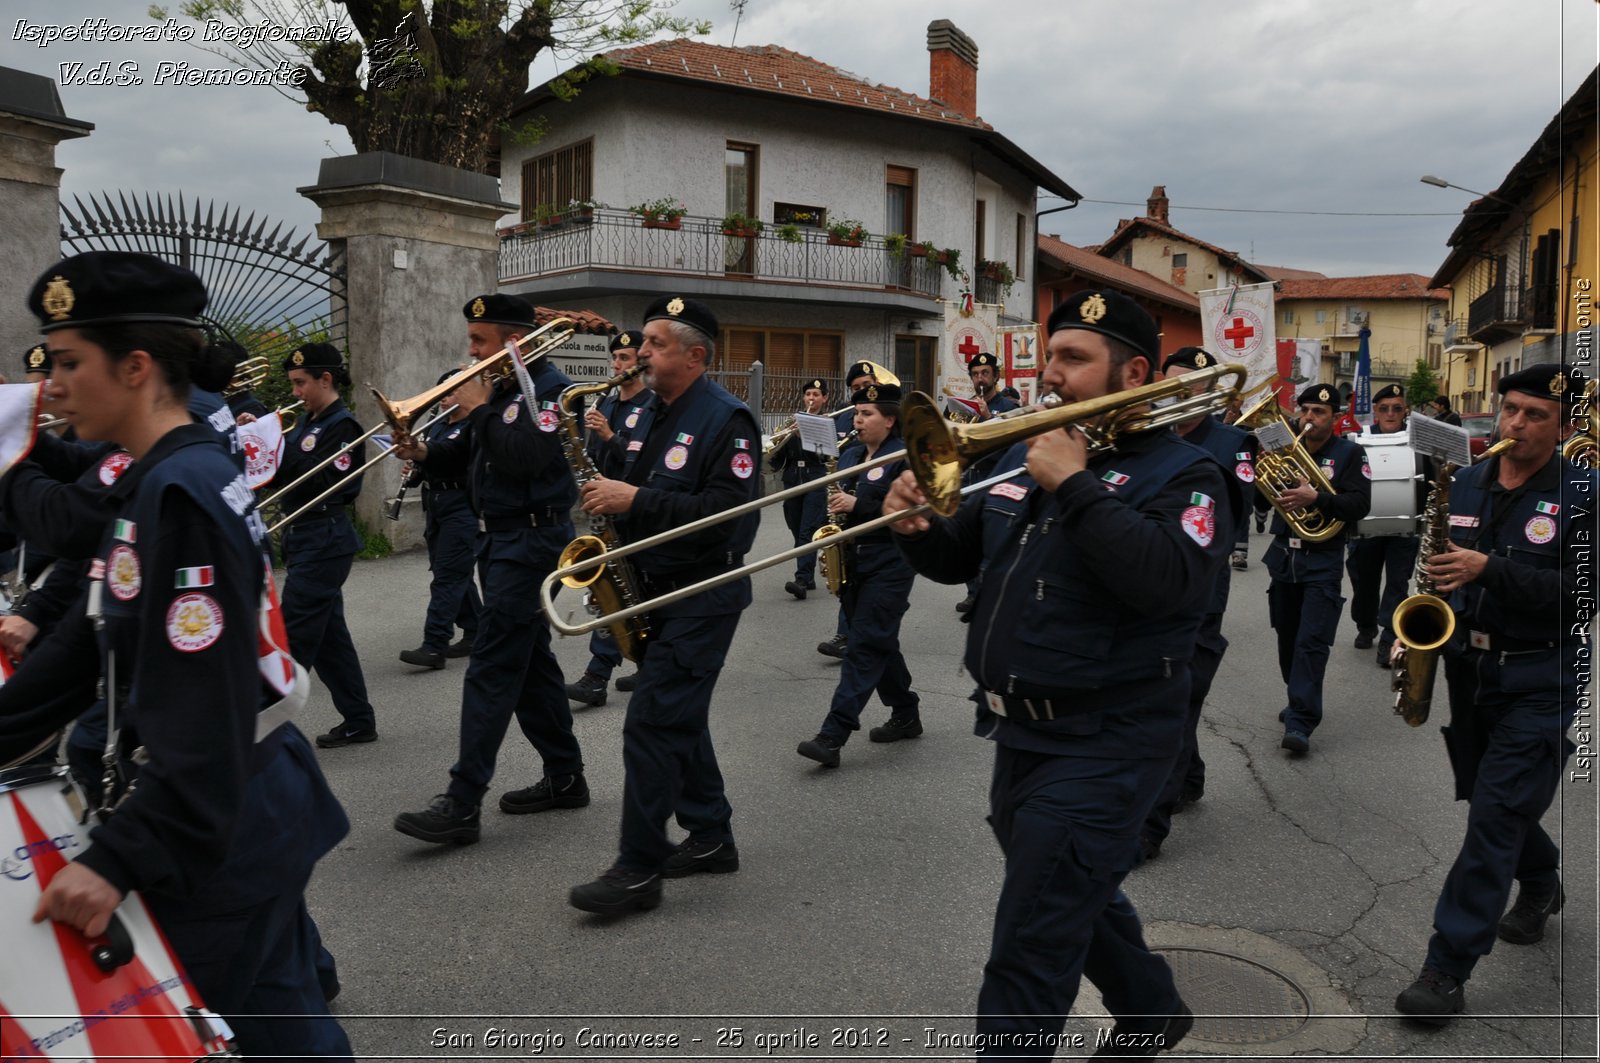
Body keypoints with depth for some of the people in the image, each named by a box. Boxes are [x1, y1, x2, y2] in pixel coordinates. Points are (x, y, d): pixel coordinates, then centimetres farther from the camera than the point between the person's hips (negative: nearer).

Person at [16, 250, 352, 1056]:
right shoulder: (161, 480, 8)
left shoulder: (180, 493, -23)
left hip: (217, 832, -9)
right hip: (256, 808, 9)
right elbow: (95, 637, 13)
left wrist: (117, 858, -26)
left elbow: (205, 712, -27)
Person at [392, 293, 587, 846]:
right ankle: (565, 777, 25)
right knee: (531, 661, 14)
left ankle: (462, 804, -8)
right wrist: (425, 453, -1)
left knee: (492, 669, -10)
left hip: (531, 541, -10)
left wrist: (481, 410, -18)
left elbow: (524, 457, -28)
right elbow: (471, 457, 17)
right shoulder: (501, 389, 14)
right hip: (500, 540, 10)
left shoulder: (549, 388, -13)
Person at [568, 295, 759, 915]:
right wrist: (609, 494, 2)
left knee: (652, 722, -10)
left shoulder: (724, 419, -14)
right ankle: (712, 839, 27)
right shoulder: (661, 416, 14)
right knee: (679, 719, 14)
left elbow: (729, 510, -25)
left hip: (704, 594, -10)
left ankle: (639, 870, -3)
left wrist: (636, 499, -25)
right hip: (659, 587, 10)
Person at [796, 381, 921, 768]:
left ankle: (832, 736, -15)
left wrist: (857, 505, -22)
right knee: (880, 642, 14)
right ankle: (906, 715, 29)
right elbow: (840, 498, 25)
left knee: (866, 645, -10)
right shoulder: (850, 456, 14)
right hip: (853, 561, 8)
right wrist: (834, 508, 3)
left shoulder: (906, 457, -9)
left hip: (889, 564, -8)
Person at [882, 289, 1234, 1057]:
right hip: (1018, 733, 8)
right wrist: (916, 528, -9)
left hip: (1103, 745, -8)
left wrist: (1075, 486, -26)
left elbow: (1166, 580, -29)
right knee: (1077, 899, 26)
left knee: (1028, 957, -5)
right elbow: (957, 561, 13)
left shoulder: (1182, 475, -11)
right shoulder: (1025, 456, 10)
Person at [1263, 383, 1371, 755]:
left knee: (1311, 642, -11)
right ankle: (1300, 700, 33)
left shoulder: (1349, 454, -3)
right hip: (1283, 555, 5)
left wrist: (1315, 497, -29)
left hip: (1322, 560, -5)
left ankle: (1300, 722, -13)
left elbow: (1360, 504, -15)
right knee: (1287, 638, 15)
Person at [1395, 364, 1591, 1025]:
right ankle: (1541, 884, 49)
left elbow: (1582, 594, -18)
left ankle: (1447, 970, -4)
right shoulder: (1465, 484, 5)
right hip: (1466, 670, 6)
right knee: (1488, 799, 19)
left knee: (1495, 816, -8)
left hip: (1539, 681, -5)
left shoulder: (1582, 495, -10)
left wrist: (1489, 570, -27)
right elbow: (1438, 567, 14)